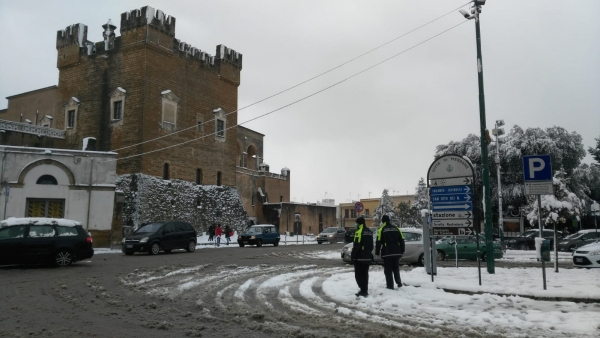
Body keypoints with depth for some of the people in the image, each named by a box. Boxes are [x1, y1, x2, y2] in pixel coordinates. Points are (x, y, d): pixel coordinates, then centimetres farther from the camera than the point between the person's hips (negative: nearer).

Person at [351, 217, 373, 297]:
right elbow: (371, 245, 19)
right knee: (365, 274, 14)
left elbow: (356, 245, -19)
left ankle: (363, 291, -9)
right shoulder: (369, 232, 14)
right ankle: (365, 290, 18)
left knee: (358, 274, -3)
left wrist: (352, 255, -10)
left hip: (359, 257, -8)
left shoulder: (359, 231, -14)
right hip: (367, 257, 8)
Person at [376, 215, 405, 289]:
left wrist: (377, 253, -1)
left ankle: (390, 286, -1)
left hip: (387, 253, -4)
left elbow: (378, 242, -8)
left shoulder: (381, 229, -3)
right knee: (396, 268, 20)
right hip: (397, 252, 4)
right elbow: (402, 240, 11)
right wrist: (402, 251, 17)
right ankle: (399, 283, 19)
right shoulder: (396, 228, 11)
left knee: (388, 270, 1)